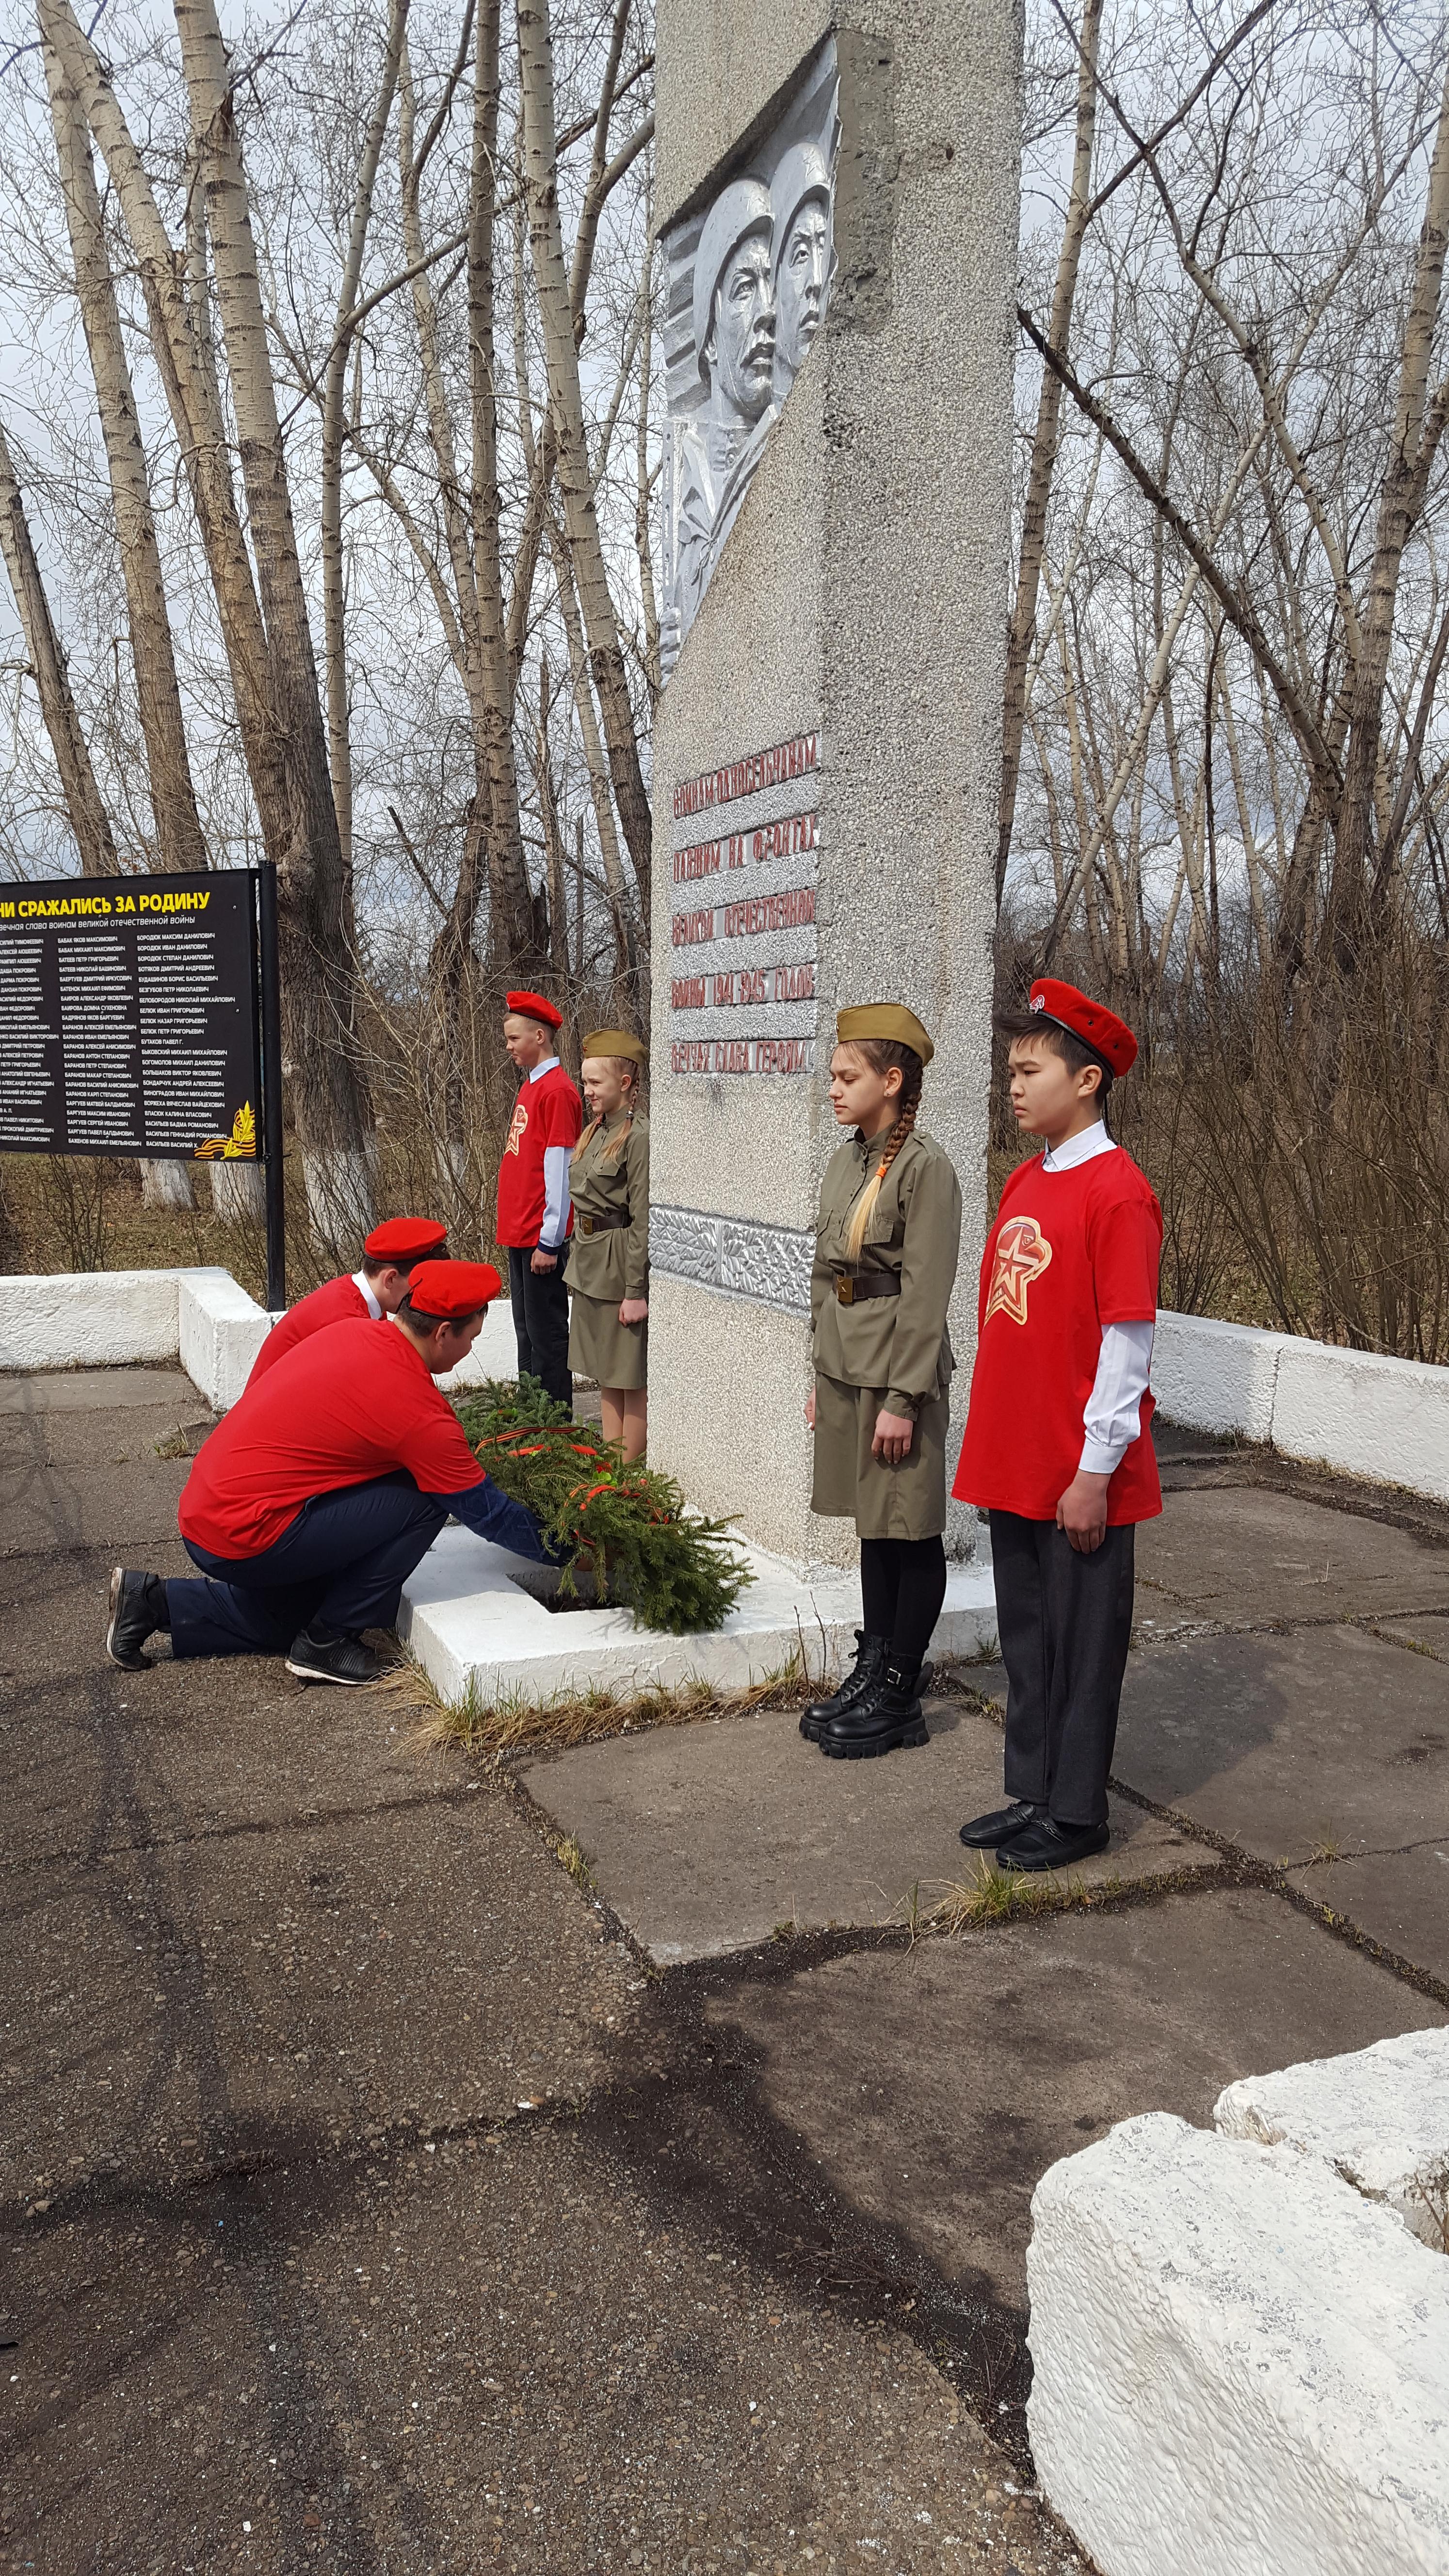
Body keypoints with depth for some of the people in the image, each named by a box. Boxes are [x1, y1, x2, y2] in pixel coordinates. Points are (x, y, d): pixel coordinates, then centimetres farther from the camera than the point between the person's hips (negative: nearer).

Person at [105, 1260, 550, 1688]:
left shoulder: (352, 1332, 5)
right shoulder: (422, 1415, -17)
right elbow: (484, 1510, -7)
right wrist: (551, 1551, 9)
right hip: (243, 1538, -9)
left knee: (294, 1614, 28)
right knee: (422, 1500, -10)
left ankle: (151, 1600, 19)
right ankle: (328, 1642, 0)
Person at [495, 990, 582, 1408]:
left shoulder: (557, 1091, -13)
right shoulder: (530, 1087, 16)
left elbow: (558, 1172, -17)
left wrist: (549, 1242, -18)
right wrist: (514, 1232, 16)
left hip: (540, 1238, -9)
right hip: (520, 1234, 9)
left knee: (546, 1334, -3)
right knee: (526, 1330, 15)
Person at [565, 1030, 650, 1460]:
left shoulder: (638, 1136, -17)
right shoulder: (596, 1130, 10)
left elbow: (643, 1219, -19)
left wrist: (636, 1291, -19)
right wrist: (583, 1260, 18)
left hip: (622, 1267, -9)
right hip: (590, 1263, 9)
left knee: (630, 1376, 3)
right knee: (605, 1372, 16)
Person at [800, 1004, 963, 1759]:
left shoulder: (925, 1167, -15)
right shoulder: (845, 1161, 10)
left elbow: (926, 1294, -17)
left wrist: (902, 1399, -18)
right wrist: (821, 1378, 16)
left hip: (899, 1371, -8)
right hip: (844, 1369, 8)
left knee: (911, 1534, 4)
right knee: (871, 1526, 16)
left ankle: (899, 1698, 15)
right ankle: (871, 1671, 28)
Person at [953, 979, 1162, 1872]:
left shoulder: (1118, 1192, -14)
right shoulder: (1025, 1184, 10)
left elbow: (1128, 1343, -16)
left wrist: (1095, 1471, -16)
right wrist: (994, 1447, 15)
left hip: (1081, 1474, -8)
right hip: (1014, 1464, 8)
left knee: (1083, 1642, 6)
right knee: (1027, 1635, 16)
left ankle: (1079, 1814, 20)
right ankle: (1033, 1795, 31)